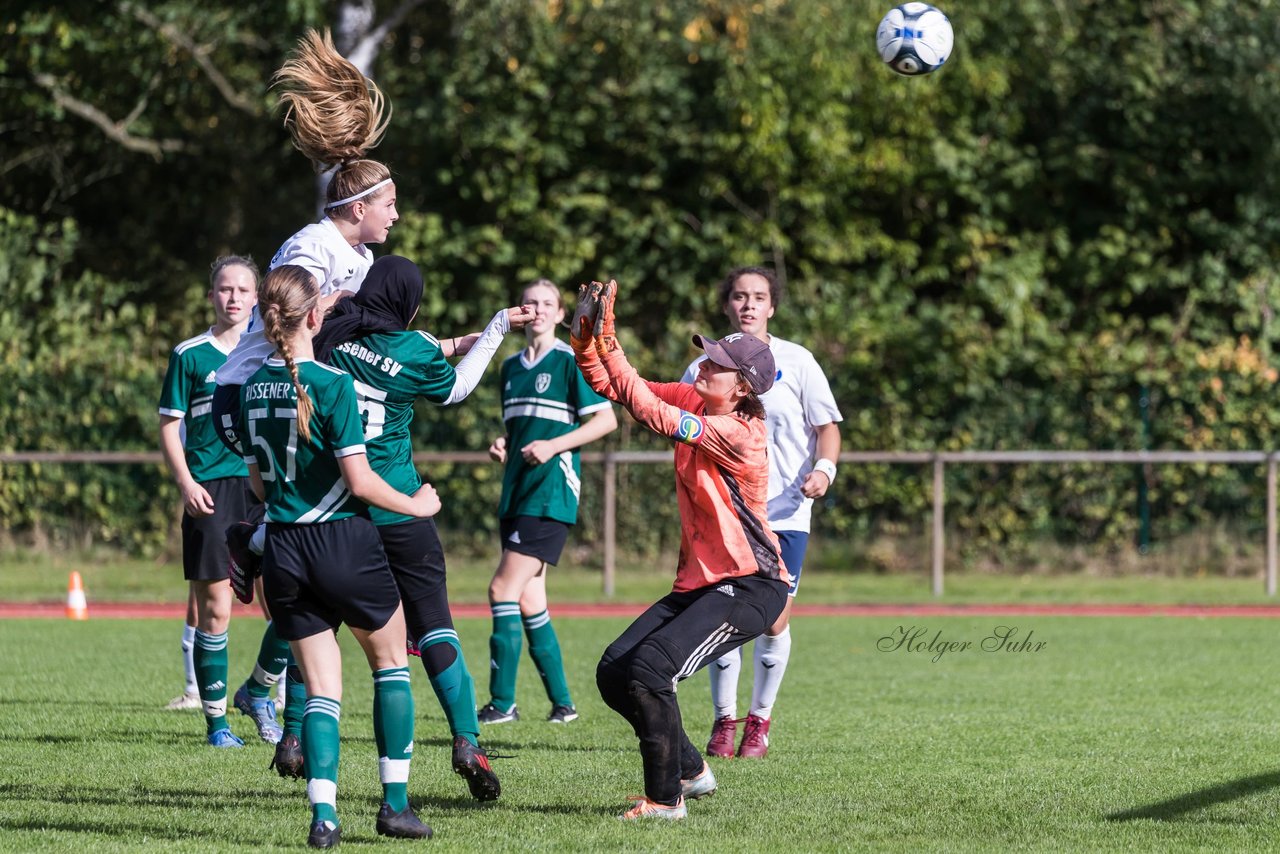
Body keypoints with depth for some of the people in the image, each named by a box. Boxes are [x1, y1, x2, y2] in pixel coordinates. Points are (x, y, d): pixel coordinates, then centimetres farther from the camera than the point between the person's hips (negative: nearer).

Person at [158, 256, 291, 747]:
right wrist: (186, 482, -9)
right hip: (210, 492, -2)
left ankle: (257, 692, 18)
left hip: (266, 488, 2)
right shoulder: (190, 355, 4)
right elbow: (169, 426, 4)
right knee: (214, 610, -3)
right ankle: (216, 720, 8)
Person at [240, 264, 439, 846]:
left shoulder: (253, 389, 5)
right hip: (343, 541, -5)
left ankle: (323, 814, -7)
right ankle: (396, 803, 13)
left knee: (321, 688, 8)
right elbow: (359, 480, -15)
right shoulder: (331, 384, -14)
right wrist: (415, 505, 0)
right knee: (391, 663, 16)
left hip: (283, 550, 5)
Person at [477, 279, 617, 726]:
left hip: (551, 493, -8)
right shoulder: (511, 368, 16)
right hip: (516, 491, 8)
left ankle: (502, 702, -11)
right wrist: (502, 446, 5)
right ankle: (562, 701, 14)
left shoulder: (570, 362, -6)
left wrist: (552, 445, -16)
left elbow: (606, 420, -9)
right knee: (529, 602, 6)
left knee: (504, 591, -14)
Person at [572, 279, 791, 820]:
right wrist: (584, 337, -12)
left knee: (649, 669, -23)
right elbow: (613, 387, 5)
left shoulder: (735, 432, -21)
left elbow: (651, 413, -32)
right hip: (699, 582, 9)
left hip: (751, 586, -9)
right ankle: (690, 770, 20)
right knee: (613, 672, 2)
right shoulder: (696, 402, 4)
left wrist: (608, 341, -32)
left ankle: (666, 799, -9)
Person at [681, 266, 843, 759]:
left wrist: (824, 468, -14)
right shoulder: (705, 367, 5)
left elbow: (827, 425, 5)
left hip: (784, 513, -1)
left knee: (774, 622, -3)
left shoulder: (796, 362, 2)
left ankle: (759, 721, 15)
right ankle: (724, 722, 10)